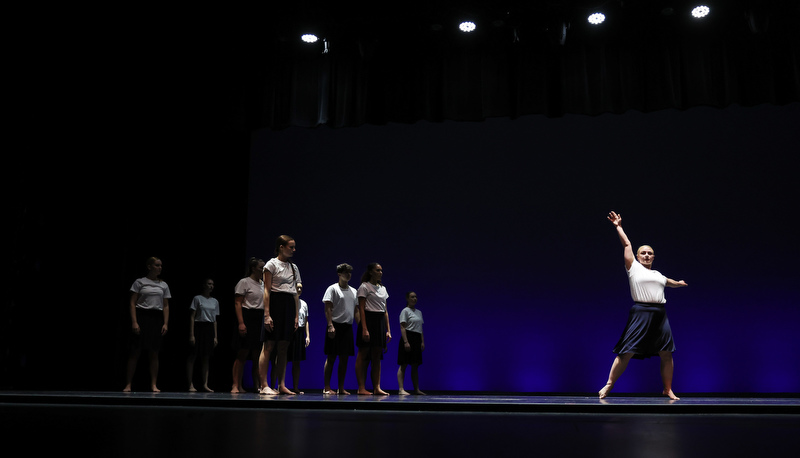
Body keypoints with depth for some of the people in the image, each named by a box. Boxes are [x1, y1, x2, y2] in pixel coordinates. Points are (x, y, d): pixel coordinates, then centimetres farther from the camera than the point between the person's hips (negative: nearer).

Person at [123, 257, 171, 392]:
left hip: (157, 319, 3)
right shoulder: (139, 282, 3)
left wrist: (165, 323, 1)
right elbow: (132, 303, -2)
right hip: (141, 316, -3)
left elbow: (166, 306, 11)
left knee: (154, 353, 2)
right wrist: (134, 322, -12)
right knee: (135, 352, -2)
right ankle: (128, 384, 3)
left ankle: (153, 385, 5)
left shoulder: (163, 285, 13)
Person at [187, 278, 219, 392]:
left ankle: (205, 384, 6)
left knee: (206, 357, 5)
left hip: (210, 329, 5)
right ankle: (190, 384, -1)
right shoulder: (197, 298, 0)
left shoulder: (215, 301, 14)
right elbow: (192, 317, -3)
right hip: (199, 327, -5)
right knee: (193, 356, -4)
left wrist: (215, 336, 11)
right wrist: (191, 335, -10)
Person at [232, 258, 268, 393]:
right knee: (242, 354, -6)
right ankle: (236, 385, -2)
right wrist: (241, 323, -18)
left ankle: (258, 385, 9)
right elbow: (237, 303, -9)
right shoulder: (244, 282, -2)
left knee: (258, 355, 6)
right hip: (247, 317, -6)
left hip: (261, 320, 6)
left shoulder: (263, 284, 17)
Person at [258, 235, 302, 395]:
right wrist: (267, 314, -15)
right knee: (269, 346, -6)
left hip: (290, 306, 6)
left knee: (283, 348, 6)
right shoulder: (271, 264, -2)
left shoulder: (294, 267, 16)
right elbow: (266, 291, -8)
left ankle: (281, 385, 9)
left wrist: (297, 315, 10)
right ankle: (264, 385, -5)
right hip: (275, 304, -6)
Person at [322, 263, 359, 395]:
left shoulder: (354, 291, 17)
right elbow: (327, 309, -9)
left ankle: (341, 388, 12)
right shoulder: (333, 288, -2)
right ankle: (327, 387, 2)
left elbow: (356, 311, 19)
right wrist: (330, 325, -19)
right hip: (335, 326, -6)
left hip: (348, 327, 6)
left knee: (344, 358, 6)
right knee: (331, 357, -3)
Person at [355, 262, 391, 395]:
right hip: (369, 320, -7)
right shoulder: (364, 287, -3)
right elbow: (361, 309, -10)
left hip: (381, 323, 7)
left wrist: (388, 330, 11)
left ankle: (377, 387, 7)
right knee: (363, 355, -3)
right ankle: (361, 388, -1)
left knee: (377, 357, 6)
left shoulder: (383, 288, 17)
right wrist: (364, 329, -19)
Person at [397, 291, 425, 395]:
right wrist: (406, 342, -20)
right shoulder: (405, 311, -5)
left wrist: (422, 342, 11)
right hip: (408, 337, -7)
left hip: (417, 340, 7)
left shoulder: (419, 312, 18)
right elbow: (402, 327, -12)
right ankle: (401, 389, -9)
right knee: (403, 365, -7)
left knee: (415, 366, 9)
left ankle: (417, 389, 12)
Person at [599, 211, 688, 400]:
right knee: (627, 352, -8)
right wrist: (618, 227, 6)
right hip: (641, 312, -6)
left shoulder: (658, 274, 23)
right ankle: (609, 385, 0)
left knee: (666, 353, 4)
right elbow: (627, 245, 4)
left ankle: (668, 390, 17)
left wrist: (678, 283, 64)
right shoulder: (634, 268, 7)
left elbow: (669, 282, 46)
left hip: (660, 314, 6)